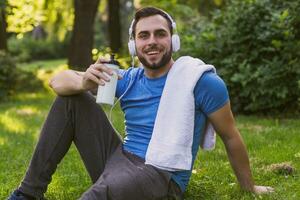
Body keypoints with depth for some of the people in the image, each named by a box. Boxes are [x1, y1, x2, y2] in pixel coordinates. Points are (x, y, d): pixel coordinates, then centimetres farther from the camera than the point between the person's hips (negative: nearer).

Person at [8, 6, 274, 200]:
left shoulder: (201, 81, -7)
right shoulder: (128, 80, 8)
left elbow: (231, 137, 2)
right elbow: (58, 80, 4)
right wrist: (84, 82, -20)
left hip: (161, 177, -6)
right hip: (120, 159, 7)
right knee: (71, 97, -1)